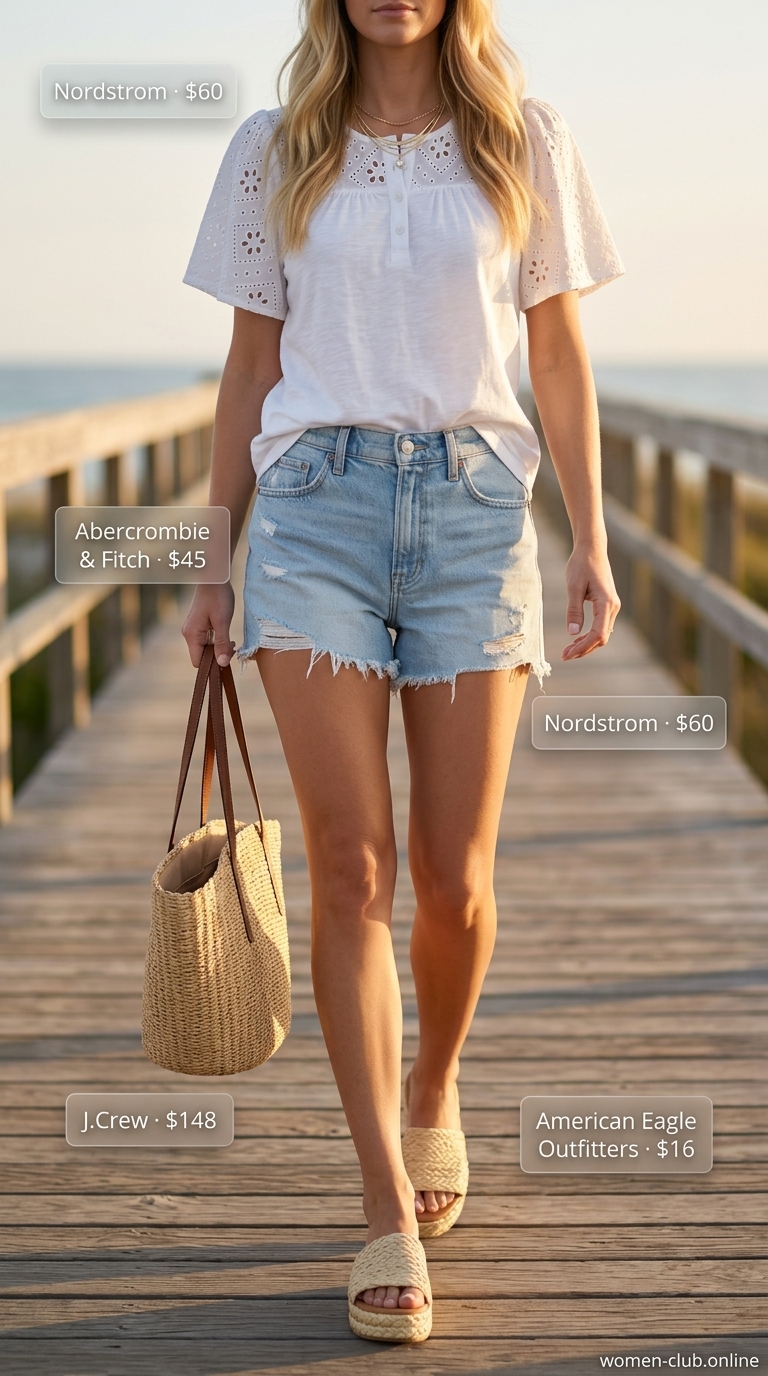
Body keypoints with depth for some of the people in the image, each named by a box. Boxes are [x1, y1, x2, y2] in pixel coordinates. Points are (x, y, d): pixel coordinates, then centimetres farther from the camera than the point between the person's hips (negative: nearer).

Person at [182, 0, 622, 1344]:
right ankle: (391, 1213, -2)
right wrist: (214, 565, 10)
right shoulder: (275, 151, 10)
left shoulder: (525, 142, 9)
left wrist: (592, 540, 2)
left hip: (474, 507, 0)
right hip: (315, 502, 0)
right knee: (350, 868, -7)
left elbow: (560, 356, 10)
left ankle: (434, 1089, 32)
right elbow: (251, 365, 12)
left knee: (453, 878, 1)